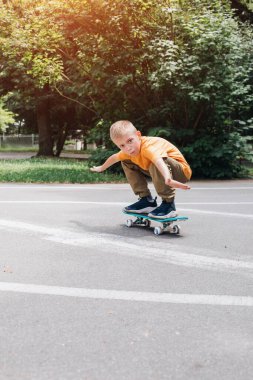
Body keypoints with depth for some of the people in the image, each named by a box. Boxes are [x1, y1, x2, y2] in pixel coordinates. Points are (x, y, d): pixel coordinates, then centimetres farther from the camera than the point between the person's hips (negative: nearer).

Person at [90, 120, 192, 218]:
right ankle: (146, 200, 6)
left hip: (182, 171, -8)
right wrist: (101, 168, 32)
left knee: (156, 165, -39)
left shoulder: (148, 147, -33)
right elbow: (114, 157, 16)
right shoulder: (128, 151, -7)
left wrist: (168, 179, -73)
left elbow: (158, 161, -54)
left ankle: (168, 204, -24)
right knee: (126, 163, 7)